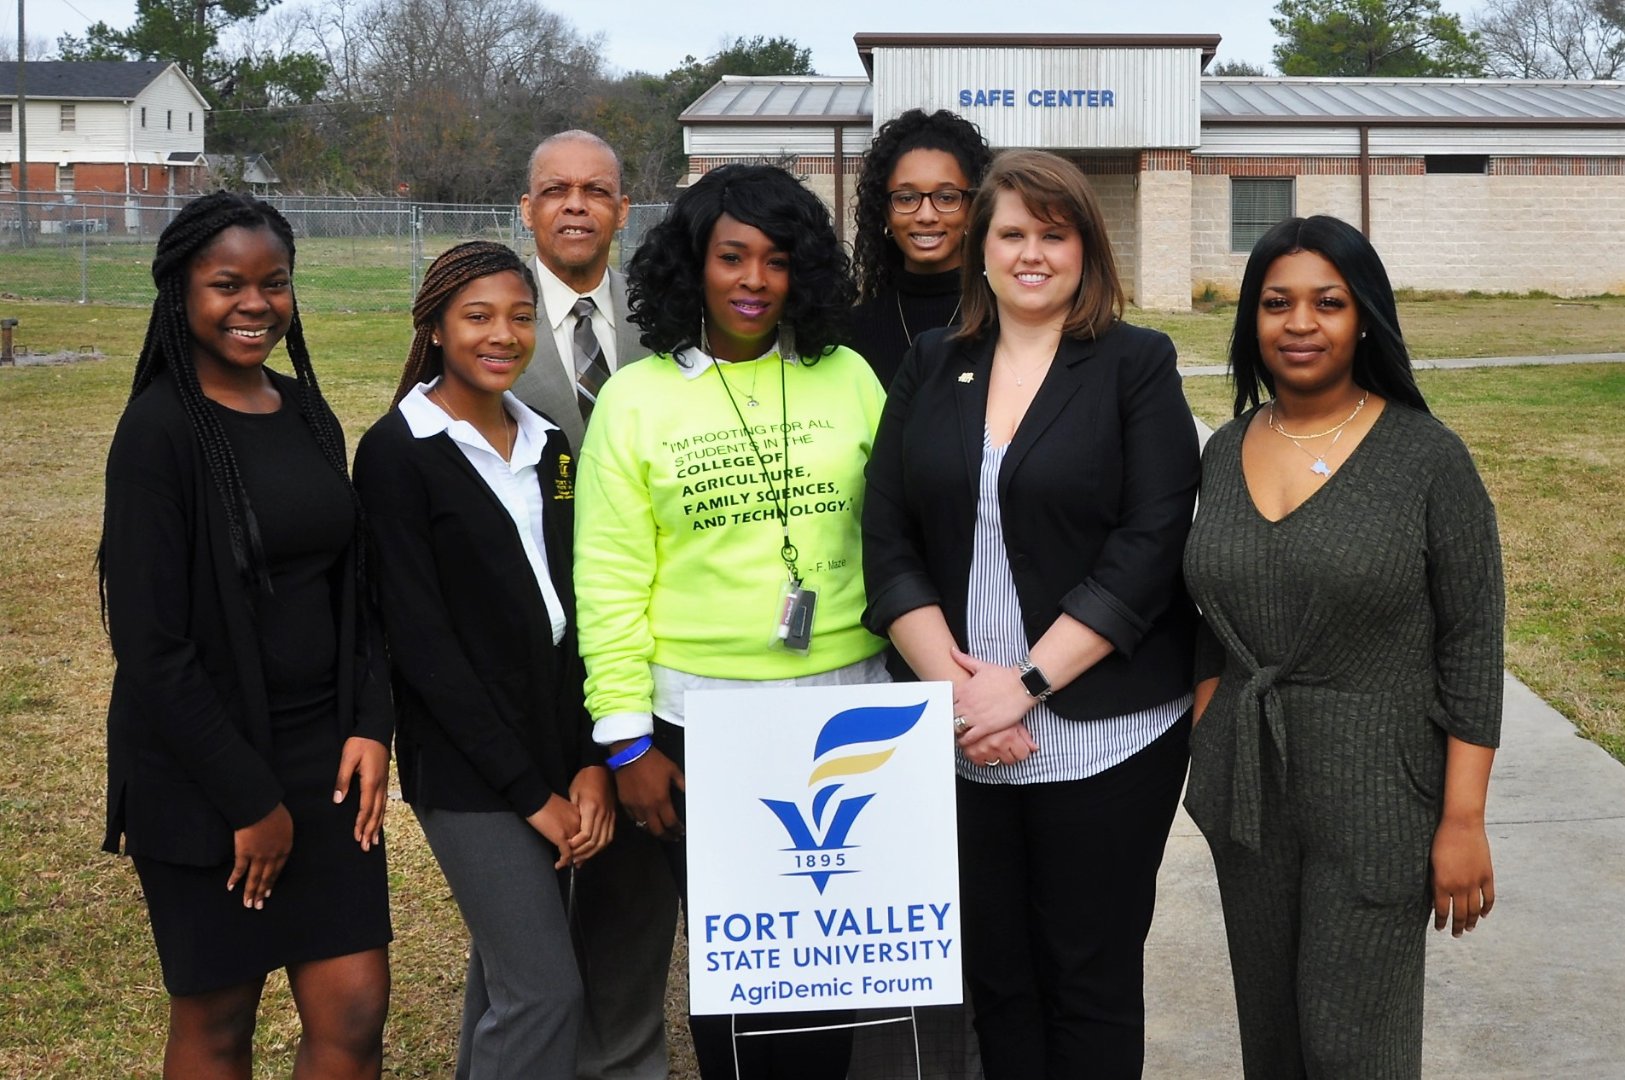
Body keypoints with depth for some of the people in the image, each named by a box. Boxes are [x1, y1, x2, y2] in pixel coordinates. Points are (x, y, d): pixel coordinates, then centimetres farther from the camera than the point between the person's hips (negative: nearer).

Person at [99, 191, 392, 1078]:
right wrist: (249, 799, -13)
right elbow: (150, 641, -15)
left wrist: (371, 726, -1)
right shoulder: (159, 430, -12)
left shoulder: (308, 414, 7)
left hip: (323, 757, 6)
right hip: (201, 777, -5)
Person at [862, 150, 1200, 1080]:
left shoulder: (1137, 364, -1)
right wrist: (953, 681, -9)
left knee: (1093, 975, 5)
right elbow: (888, 538, 4)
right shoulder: (932, 368, 9)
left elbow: (1151, 543, -9)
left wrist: (1027, 681, -15)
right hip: (963, 729, 3)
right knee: (995, 971, 10)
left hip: (1104, 730, -3)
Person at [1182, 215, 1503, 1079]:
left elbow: (1473, 645, -9)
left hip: (1376, 793, -5)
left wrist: (1463, 820, -12)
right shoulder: (1226, 451, 5)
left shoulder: (1427, 455, -10)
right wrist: (1207, 760, 10)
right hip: (1246, 787, 5)